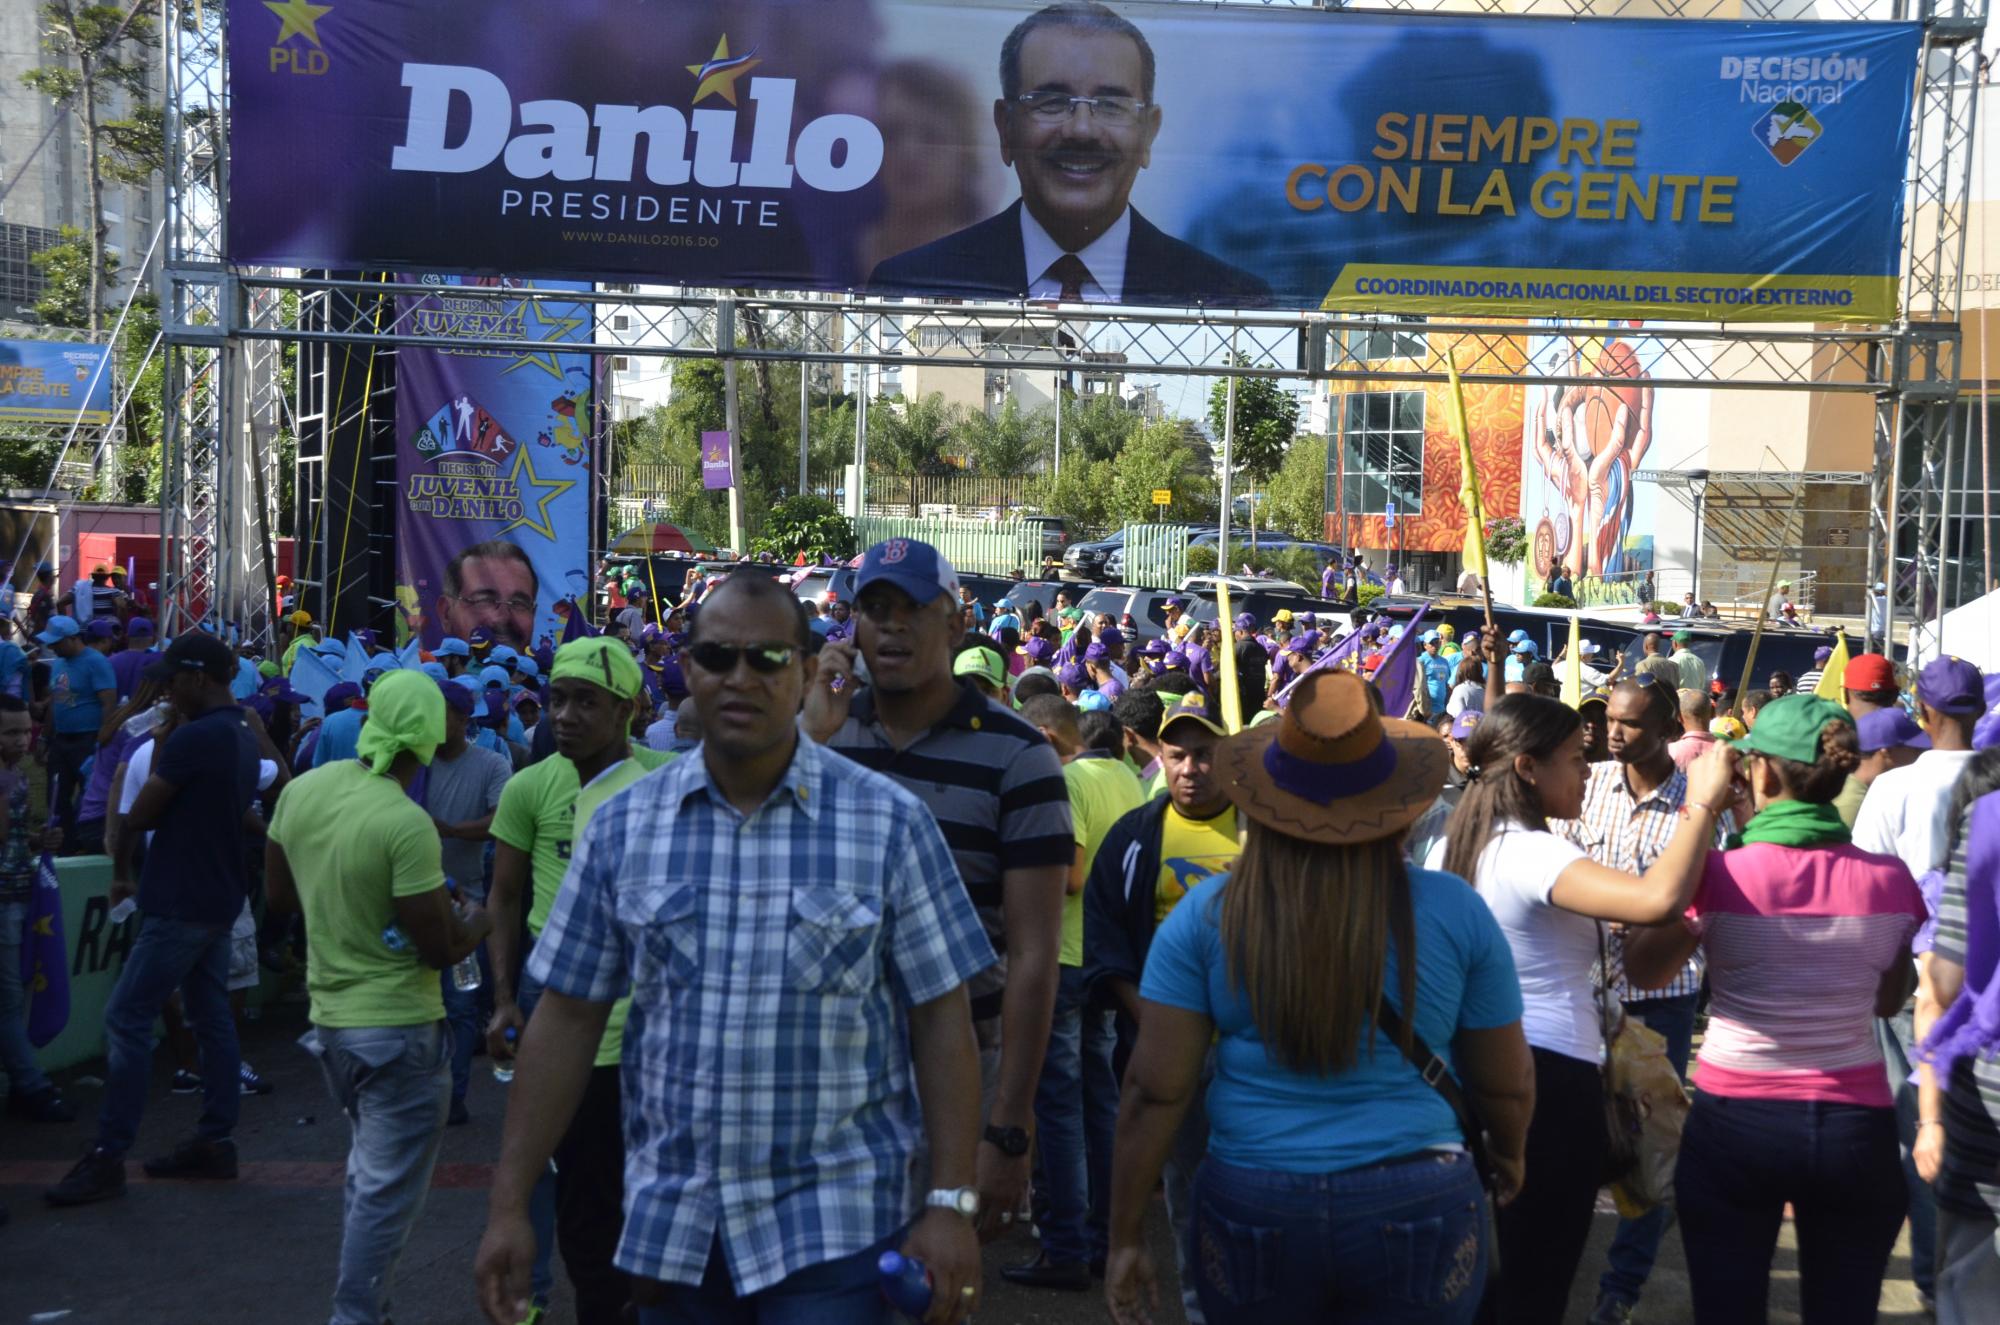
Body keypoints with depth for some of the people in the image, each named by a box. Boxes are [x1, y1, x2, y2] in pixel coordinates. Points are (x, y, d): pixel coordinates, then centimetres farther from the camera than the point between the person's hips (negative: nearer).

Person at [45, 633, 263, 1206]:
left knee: (126, 1019, -5)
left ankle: (107, 1157, -3)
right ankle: (215, 1141, 16)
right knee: (212, 1018, 12)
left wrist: (121, 870, 4)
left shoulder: (193, 738, -19)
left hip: (182, 904, -9)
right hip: (218, 899, 9)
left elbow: (140, 815, -11)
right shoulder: (242, 738, 10)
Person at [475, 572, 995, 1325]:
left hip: (835, 1226, -2)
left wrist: (951, 1204, -8)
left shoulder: (887, 823, -5)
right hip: (669, 1226, 3)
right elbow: (567, 1017, 4)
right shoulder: (622, 826, 1)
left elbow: (941, 1020, -4)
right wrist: (509, 1205, 1)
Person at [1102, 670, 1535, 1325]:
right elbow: (1507, 1083, 5)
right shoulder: (1457, 912, -6)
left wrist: (1126, 1236, 3)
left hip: (1250, 1211, 0)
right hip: (1417, 1211, 0)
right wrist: (1509, 1155, 25)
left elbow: (1155, 1090, -7)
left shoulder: (1205, 914, -7)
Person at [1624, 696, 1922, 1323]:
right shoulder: (1889, 879, -5)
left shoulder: (1721, 875, -14)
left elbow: (1643, 972, 1)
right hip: (1857, 1126, 2)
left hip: (1737, 1122, -2)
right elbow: (1891, 1000, 9)